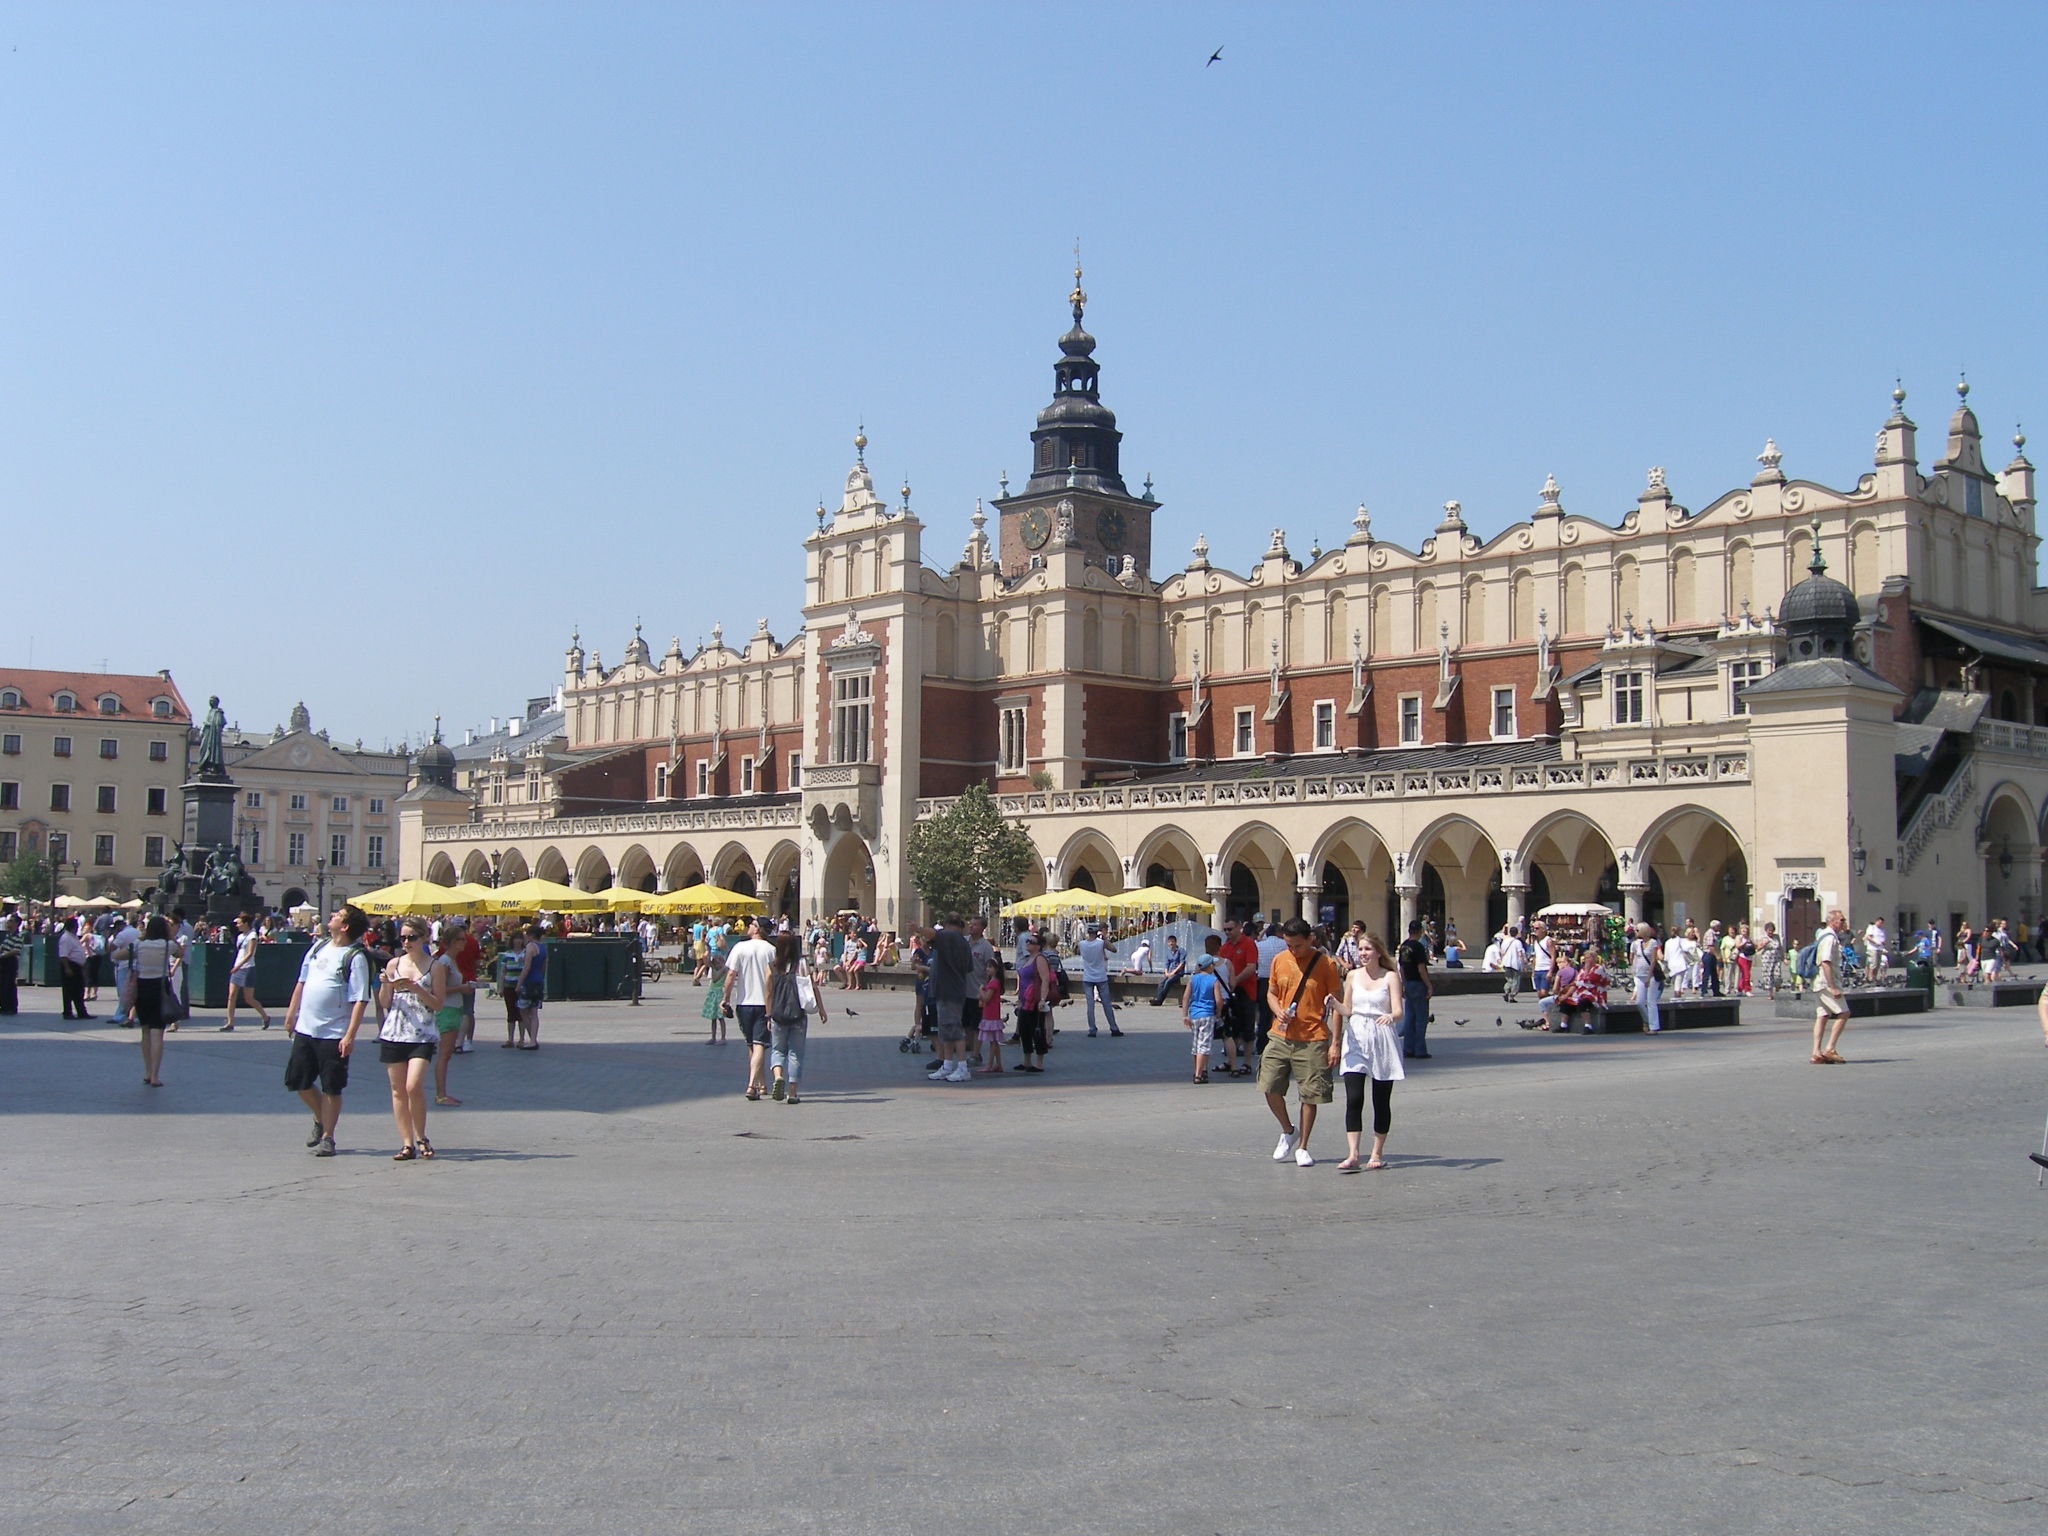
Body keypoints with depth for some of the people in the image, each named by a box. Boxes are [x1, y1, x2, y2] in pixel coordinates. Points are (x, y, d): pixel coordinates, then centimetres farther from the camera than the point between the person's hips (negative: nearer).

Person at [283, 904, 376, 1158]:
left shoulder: (355, 957, -13)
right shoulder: (319, 947, 9)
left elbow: (360, 1001, -16)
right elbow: (302, 982, 20)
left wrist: (350, 1036, -22)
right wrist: (291, 1014, 20)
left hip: (333, 1034, -7)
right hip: (305, 1029, 7)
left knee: (331, 1088, 1)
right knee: (298, 1081, 12)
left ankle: (327, 1137, 13)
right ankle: (320, 1120, 34)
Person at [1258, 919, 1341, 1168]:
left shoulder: (1326, 964, -5)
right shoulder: (1279, 961, 5)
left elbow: (1335, 1005, -3)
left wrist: (1335, 1043, -7)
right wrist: (1278, 1011, -6)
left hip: (1313, 1039, -3)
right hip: (1281, 1036, 3)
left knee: (1310, 1095, 1)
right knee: (1270, 1087, -3)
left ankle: (1302, 1147, 15)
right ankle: (1288, 1131, 23)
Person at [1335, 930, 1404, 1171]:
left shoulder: (1390, 977, -1)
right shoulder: (1353, 976, 9)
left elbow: (1398, 1011, -9)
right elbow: (1347, 1011, 11)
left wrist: (1391, 1017, -31)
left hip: (1382, 1041, -2)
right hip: (1356, 1039, 2)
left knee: (1381, 1101, 5)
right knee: (1353, 1099, -11)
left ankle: (1377, 1153, 19)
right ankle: (1353, 1155, -14)